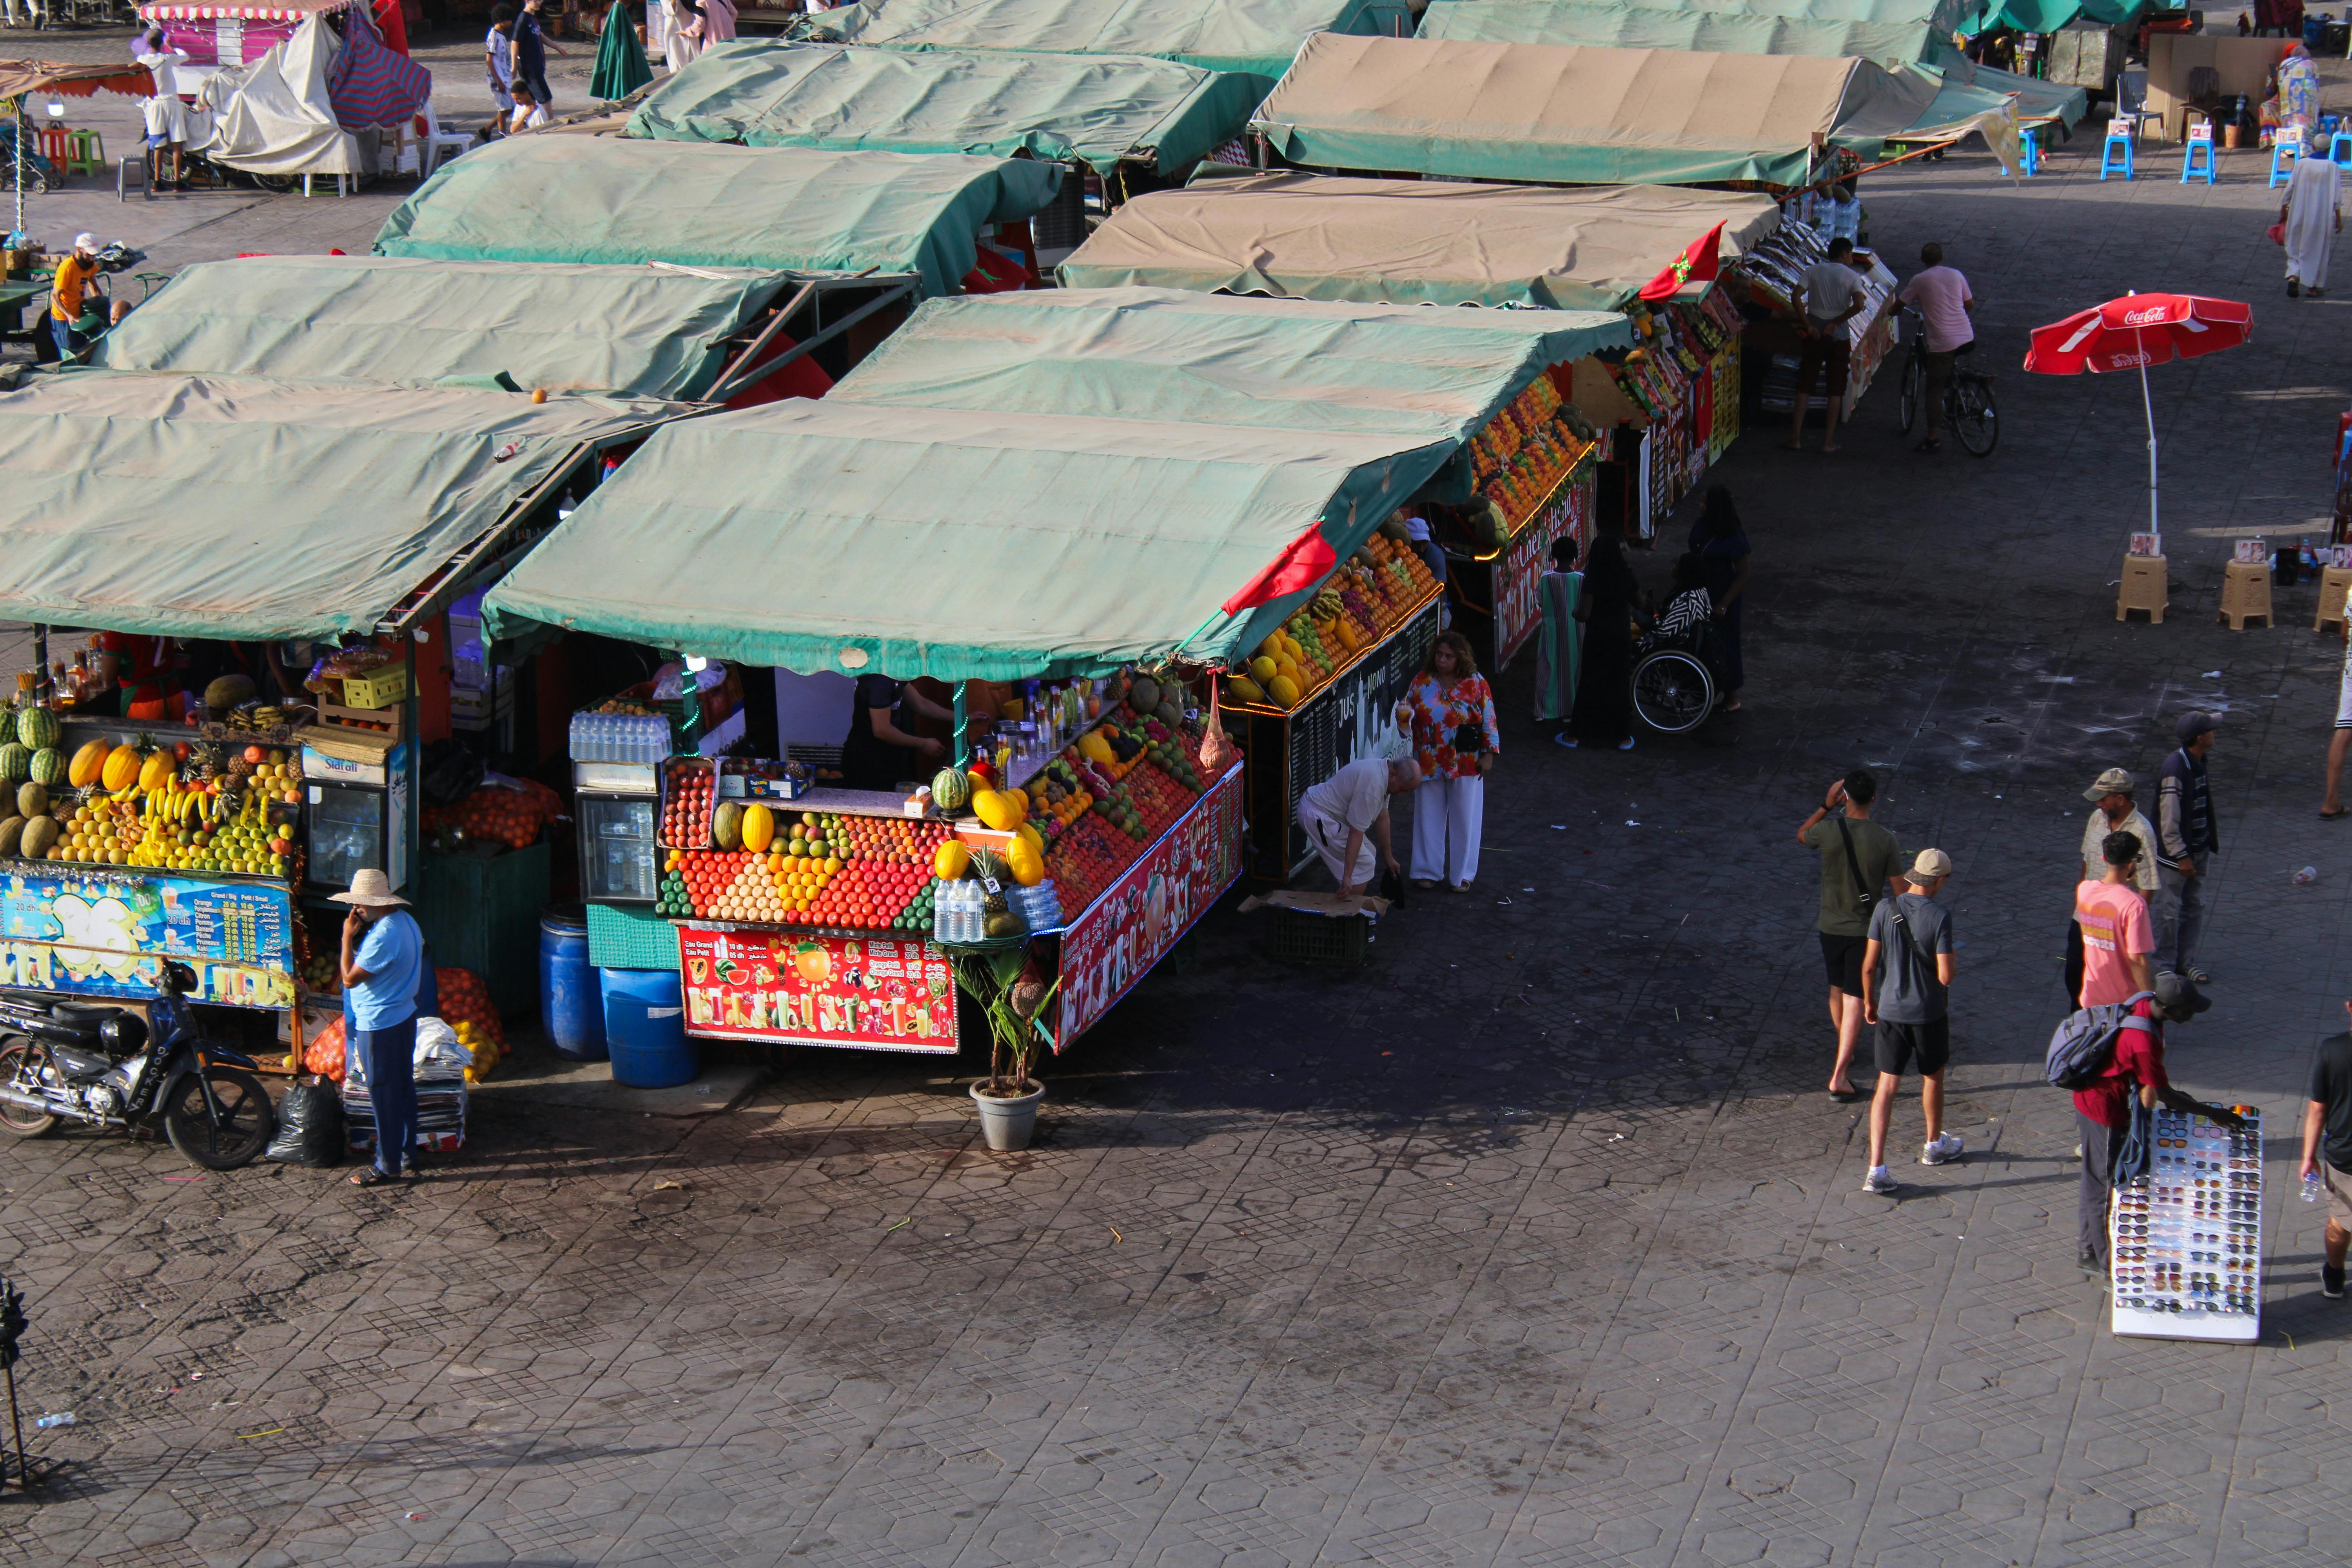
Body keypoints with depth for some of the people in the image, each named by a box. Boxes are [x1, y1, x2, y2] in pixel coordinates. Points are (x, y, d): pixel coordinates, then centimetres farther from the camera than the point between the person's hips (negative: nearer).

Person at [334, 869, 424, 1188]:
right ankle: (408, 1155, 30)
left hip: (379, 1026, -10)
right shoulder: (406, 921, 3)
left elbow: (350, 979, -21)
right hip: (404, 1016, 10)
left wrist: (347, 938, -15)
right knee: (404, 1088, 19)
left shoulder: (383, 936, -28)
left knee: (384, 1096, 3)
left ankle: (388, 1166, 13)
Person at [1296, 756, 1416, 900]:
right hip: (1317, 816, -11)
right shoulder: (1374, 784, -28)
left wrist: (1389, 858, 20)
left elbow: (1382, 818, 14)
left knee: (1368, 851, 17)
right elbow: (1356, 832, -28)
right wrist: (1347, 877, -28)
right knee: (1363, 863, -11)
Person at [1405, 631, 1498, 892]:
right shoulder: (1422, 681, 1)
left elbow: (1489, 720, -1)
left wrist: (1488, 754, -5)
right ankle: (1428, 871, 21)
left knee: (1465, 818, 6)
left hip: (1466, 763, -2)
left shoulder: (1475, 683, -4)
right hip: (1429, 762, 2)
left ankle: (1462, 874, 17)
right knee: (1429, 816, 9)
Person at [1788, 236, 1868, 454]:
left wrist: (1808, 325, -8)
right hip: (1839, 336, -2)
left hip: (1815, 335, 2)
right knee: (1836, 389, 6)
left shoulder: (1813, 271, 1)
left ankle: (1796, 438, 3)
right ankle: (1829, 441, 5)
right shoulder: (1852, 277, -4)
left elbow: (1797, 297, -11)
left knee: (1804, 385, 7)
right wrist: (1836, 322, -8)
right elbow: (1859, 305, -18)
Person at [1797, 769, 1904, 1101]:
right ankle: (1840, 1075, -7)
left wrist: (1826, 806, 4)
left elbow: (1801, 836, 10)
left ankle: (1846, 1053, 43)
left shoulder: (1828, 831, -15)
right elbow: (1899, 891, -7)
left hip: (1831, 927, 2)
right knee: (1854, 999, 0)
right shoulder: (1886, 842, -16)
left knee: (1837, 991, 23)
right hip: (1866, 931, -2)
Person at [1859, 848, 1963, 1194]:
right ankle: (1934, 1145, 43)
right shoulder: (1939, 917, -18)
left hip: (1890, 1010, 2)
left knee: (1887, 1086, 3)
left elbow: (1869, 965, -4)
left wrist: (1869, 1002, 12)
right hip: (1929, 1012, -2)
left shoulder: (1885, 910, -8)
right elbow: (1945, 976, -19)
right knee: (1933, 1077, 22)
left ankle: (1876, 1168, -6)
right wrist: (1950, 964, 5)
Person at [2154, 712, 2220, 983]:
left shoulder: (2198, 763, 5)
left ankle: (2186, 962, 25)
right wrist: (2181, 856, -19)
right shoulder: (2175, 769, -24)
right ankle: (2165, 966, 14)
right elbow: (2169, 821, -22)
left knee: (2195, 908, 14)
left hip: (2197, 850, 9)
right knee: (2169, 912, 3)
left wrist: (2210, 842, 19)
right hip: (2175, 854, -9)